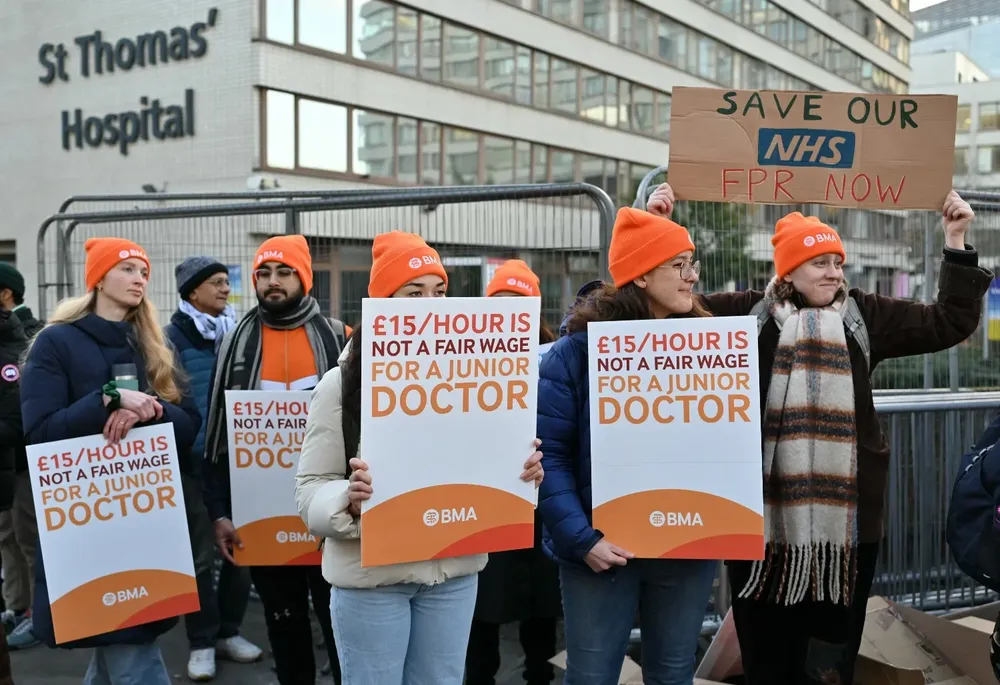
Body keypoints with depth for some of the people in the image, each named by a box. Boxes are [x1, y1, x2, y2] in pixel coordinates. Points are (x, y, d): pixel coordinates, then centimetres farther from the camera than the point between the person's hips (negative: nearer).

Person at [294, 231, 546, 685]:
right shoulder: (341, 384, -7)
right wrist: (349, 499, -27)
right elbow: (310, 488, -7)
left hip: (453, 569, 3)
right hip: (371, 574, -3)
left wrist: (523, 473, -11)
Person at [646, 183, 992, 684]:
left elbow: (950, 323, 8)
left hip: (844, 515, 2)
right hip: (764, 514, -1)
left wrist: (955, 242, 4)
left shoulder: (866, 316, 7)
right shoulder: (750, 313, 1)